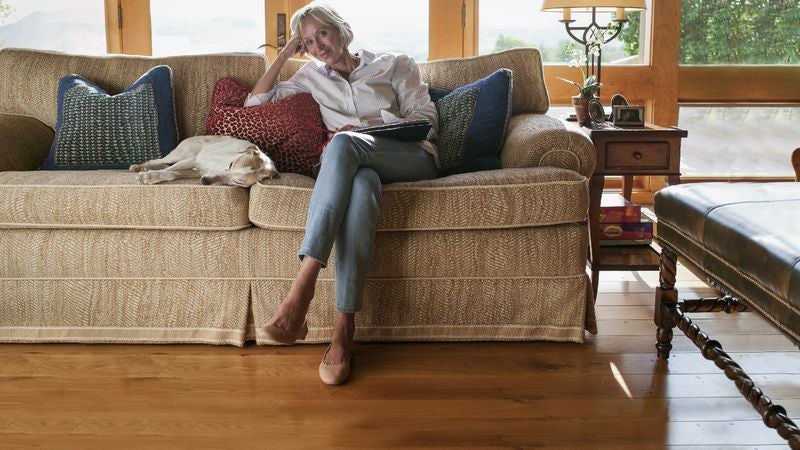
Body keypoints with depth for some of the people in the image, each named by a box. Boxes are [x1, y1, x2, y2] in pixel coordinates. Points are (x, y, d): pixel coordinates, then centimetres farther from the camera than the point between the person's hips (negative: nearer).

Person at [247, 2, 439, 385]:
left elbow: (426, 118, 8)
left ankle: (301, 291, -50)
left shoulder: (394, 65, 19)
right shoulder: (312, 76, 28)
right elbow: (255, 104, 24)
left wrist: (364, 131, -7)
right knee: (361, 185, -40)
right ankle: (344, 330, -50)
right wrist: (284, 55, 17)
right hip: (361, 165, 2)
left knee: (343, 143, -37)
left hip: (412, 157, -2)